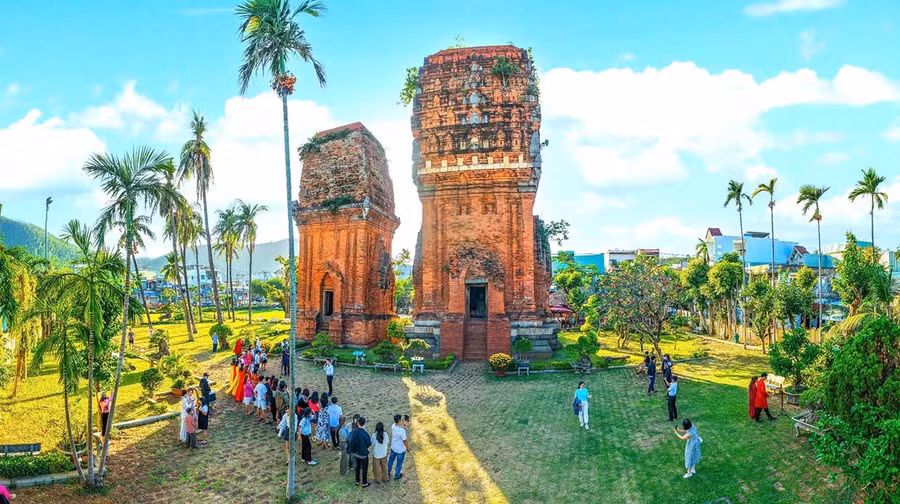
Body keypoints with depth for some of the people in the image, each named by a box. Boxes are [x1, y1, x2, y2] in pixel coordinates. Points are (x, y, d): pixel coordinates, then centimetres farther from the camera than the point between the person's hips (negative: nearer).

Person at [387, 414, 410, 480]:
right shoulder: (402, 431, -36)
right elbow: (405, 441, -25)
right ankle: (397, 475, 37)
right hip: (401, 449, -6)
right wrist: (408, 448, -7)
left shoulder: (393, 426, -15)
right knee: (399, 463, 18)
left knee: (391, 460, 27)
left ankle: (388, 472, 47)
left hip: (393, 447, 6)